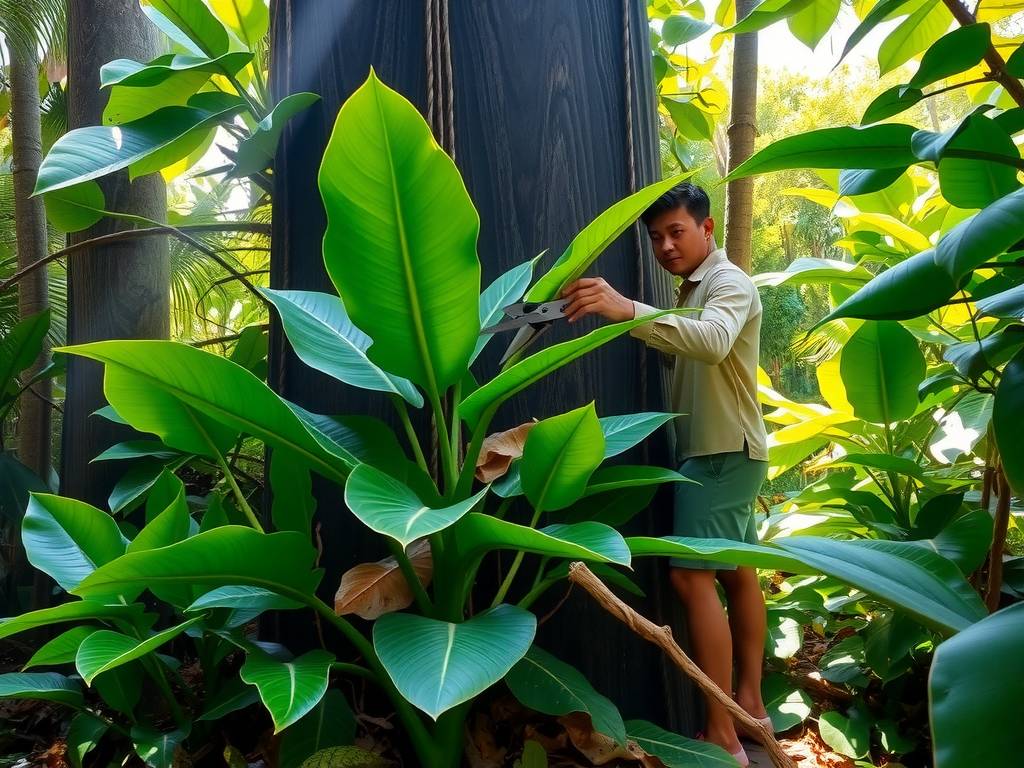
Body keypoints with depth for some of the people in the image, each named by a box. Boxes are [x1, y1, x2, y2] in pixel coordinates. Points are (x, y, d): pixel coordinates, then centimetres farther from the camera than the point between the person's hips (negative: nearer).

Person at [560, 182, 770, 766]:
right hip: (717, 450, 10)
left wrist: (629, 311, -49)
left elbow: (712, 342, -37)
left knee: (693, 576, -14)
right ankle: (750, 704, 24)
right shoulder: (694, 288, 17)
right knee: (737, 572, 13)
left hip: (724, 451, -10)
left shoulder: (729, 283, -14)